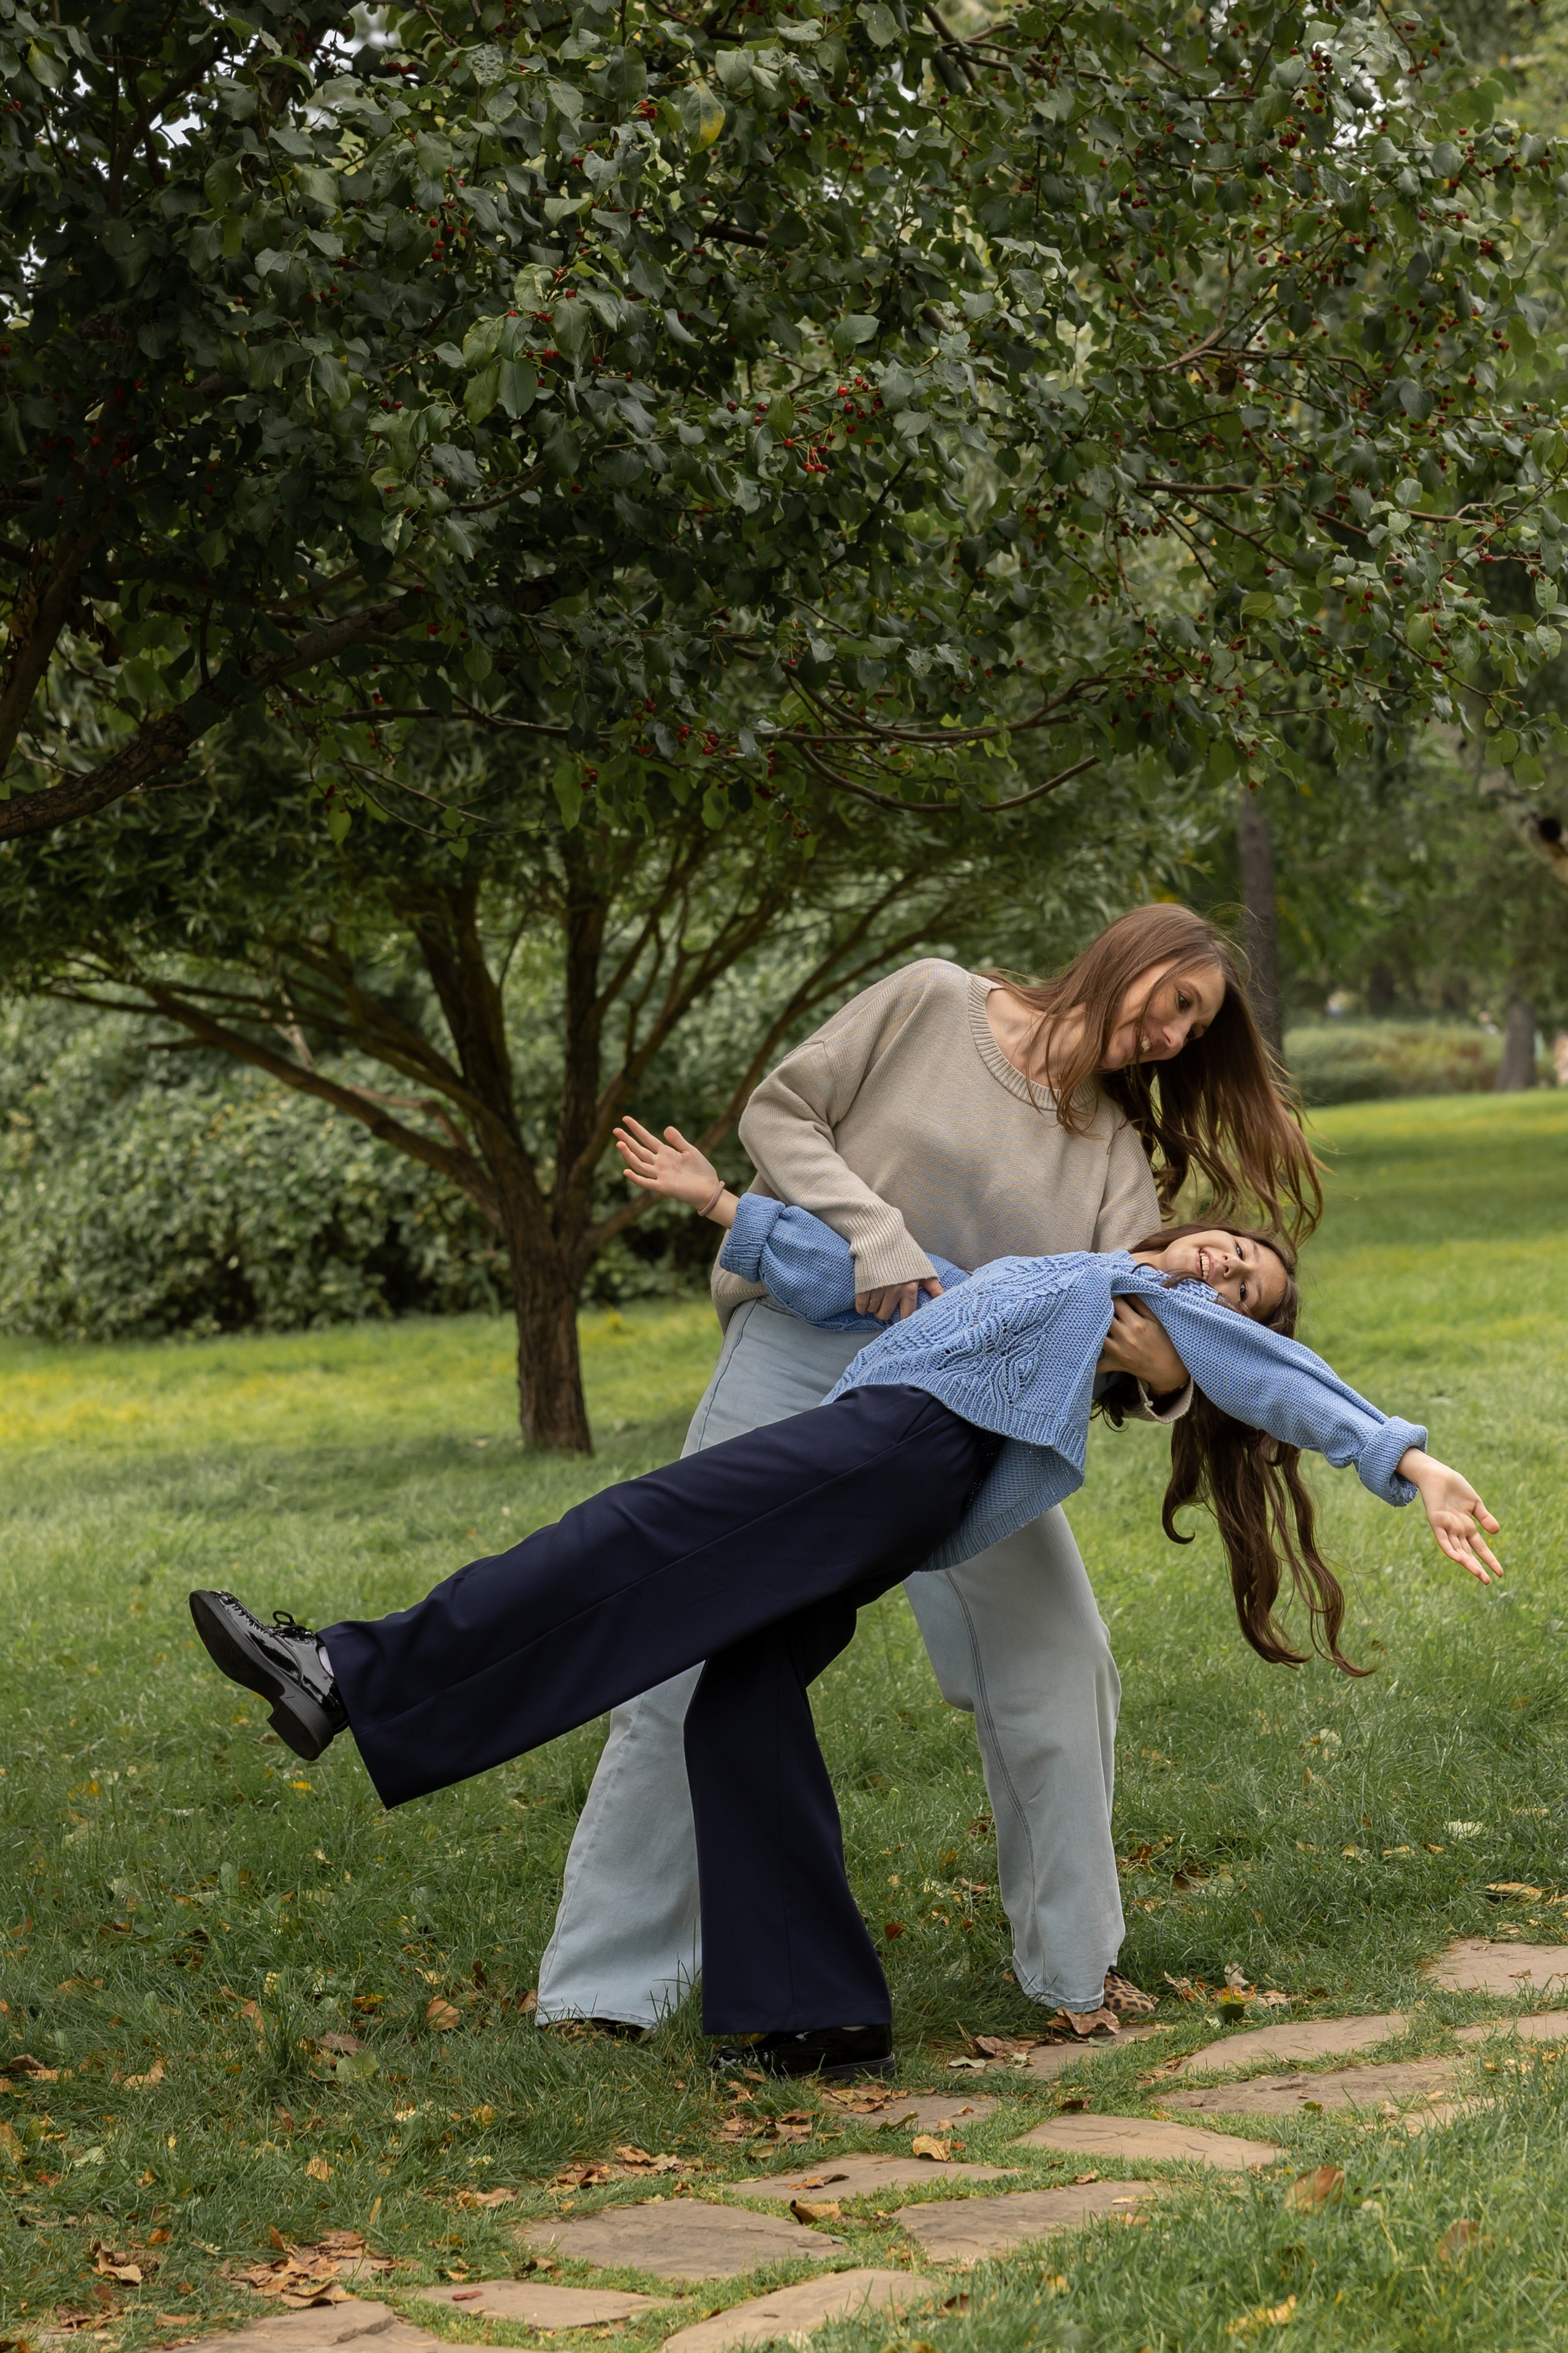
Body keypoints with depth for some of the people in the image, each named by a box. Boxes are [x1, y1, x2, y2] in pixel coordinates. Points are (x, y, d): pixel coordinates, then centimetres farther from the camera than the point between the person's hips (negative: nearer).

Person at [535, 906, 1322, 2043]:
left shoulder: (1117, 1153, 10)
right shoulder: (933, 1005, 1)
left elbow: (1137, 1319, -4)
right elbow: (782, 1113, -2)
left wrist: (1166, 1374, -29)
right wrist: (877, 1238, -17)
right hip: (802, 1358, -4)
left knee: (1058, 1671, 0)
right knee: (690, 1671, -6)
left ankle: (1078, 1967, 18)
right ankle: (604, 1985, 1)